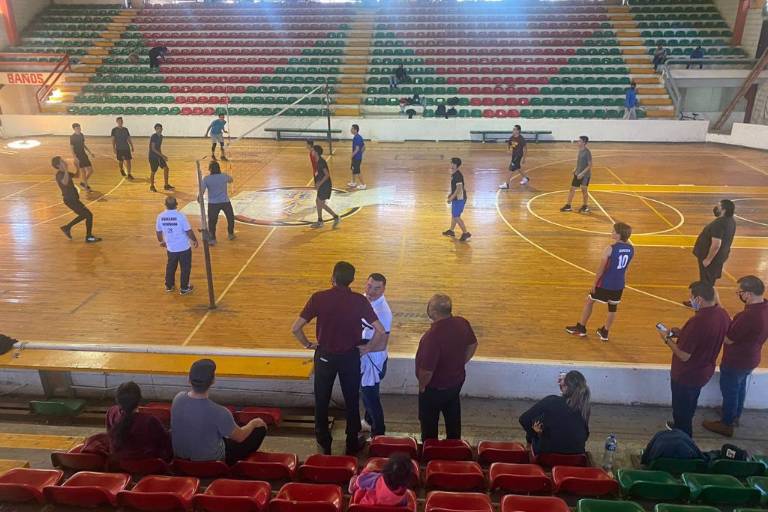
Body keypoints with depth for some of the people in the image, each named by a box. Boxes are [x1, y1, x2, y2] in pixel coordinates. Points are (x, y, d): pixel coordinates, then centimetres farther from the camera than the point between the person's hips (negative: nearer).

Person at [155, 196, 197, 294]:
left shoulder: (160, 216, -6)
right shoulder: (180, 216, -19)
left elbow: (159, 231, 7)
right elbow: (189, 231, -15)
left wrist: (161, 241, 26)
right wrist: (195, 240, 2)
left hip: (171, 248, 4)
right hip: (184, 248, -4)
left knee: (170, 267, 23)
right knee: (185, 268, 12)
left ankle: (169, 286, 35)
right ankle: (184, 288, 19)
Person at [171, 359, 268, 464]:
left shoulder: (178, 398, -18)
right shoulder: (219, 412, -35)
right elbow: (240, 437, -16)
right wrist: (253, 423, 6)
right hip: (210, 460, -6)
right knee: (260, 429, 8)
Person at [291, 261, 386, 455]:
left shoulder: (318, 298, -14)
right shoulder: (360, 300, -13)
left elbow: (295, 328, -14)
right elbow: (380, 330, -15)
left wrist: (308, 344, 2)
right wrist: (367, 348, 0)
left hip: (325, 356, 0)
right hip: (350, 357, 0)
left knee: (321, 402, 19)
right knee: (352, 402, 18)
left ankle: (324, 444, 33)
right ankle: (352, 443, 32)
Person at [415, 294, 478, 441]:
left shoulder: (433, 335, -37)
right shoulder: (462, 323, -14)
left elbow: (427, 370, -32)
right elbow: (472, 345, 5)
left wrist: (422, 385, -12)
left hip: (435, 388, -7)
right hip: (457, 380, 7)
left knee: (429, 423, 18)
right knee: (453, 418, 27)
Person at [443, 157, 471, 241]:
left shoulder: (458, 175, -22)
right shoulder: (453, 174, 8)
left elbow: (459, 188, -25)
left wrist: (451, 198, -23)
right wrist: (451, 195, 19)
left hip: (459, 199, -10)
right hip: (456, 198, 10)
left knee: (456, 217, -5)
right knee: (453, 215, 21)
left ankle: (465, 233, 3)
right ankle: (451, 231, 36)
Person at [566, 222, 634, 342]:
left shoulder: (610, 249, -21)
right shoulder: (631, 249, -4)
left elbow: (600, 269, -16)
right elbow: (626, 267, 8)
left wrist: (595, 283, -5)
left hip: (605, 283, -5)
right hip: (619, 284, 5)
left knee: (589, 301, 15)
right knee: (613, 307, 18)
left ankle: (580, 328, 25)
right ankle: (605, 332, 27)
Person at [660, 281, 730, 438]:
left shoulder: (696, 322, -35)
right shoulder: (722, 314, -9)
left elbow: (684, 356, -27)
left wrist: (667, 339, -13)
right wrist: (681, 333, 5)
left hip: (686, 375, -8)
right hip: (704, 371, 8)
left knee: (681, 407, 15)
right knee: (689, 405, 30)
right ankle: (681, 426, 51)